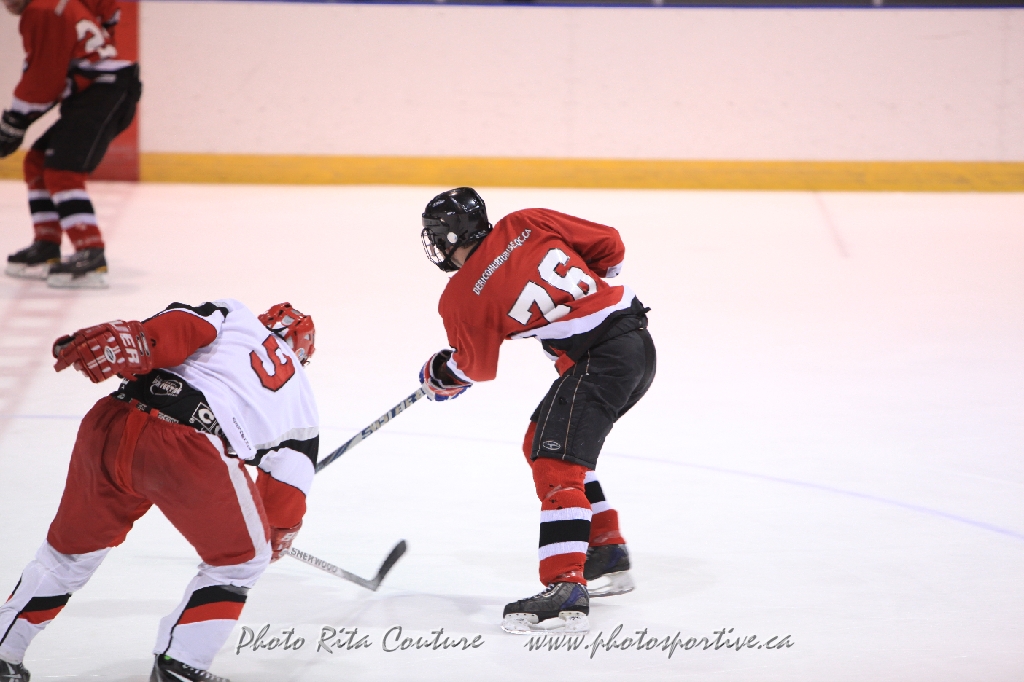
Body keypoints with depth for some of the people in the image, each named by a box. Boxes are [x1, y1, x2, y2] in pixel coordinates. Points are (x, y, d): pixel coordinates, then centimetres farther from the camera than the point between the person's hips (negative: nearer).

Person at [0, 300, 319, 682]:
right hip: (192, 456, -3)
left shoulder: (232, 315, 25)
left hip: (111, 427, 3)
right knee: (241, 557, 23)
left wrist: (130, 340, -14)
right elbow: (294, 468, 26)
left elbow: (184, 327, 2)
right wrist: (280, 532, 42)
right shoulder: (299, 391, 26)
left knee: (72, 549, 25)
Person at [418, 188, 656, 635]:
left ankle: (566, 590, -27)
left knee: (556, 462, -13)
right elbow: (608, 245, 10)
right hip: (636, 337, 8)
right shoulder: (526, 224, 7)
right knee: (543, 443, 21)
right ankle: (608, 554, 28)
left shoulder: (463, 299, -4)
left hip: (600, 359, -8)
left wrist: (438, 376, 34)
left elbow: (474, 367, 13)